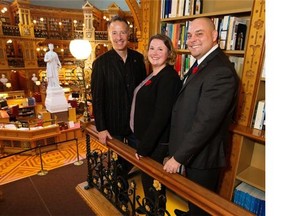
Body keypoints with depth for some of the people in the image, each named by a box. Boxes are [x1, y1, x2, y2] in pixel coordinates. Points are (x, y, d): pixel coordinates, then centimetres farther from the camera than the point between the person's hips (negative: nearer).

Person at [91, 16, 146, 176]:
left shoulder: (138, 58, -1)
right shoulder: (100, 62, -11)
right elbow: (97, 98, -10)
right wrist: (101, 128, -11)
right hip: (113, 124, -3)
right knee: (117, 162, 18)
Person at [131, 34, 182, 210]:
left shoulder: (168, 77, -20)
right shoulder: (153, 75, 8)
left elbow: (161, 116, -24)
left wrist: (144, 146, -19)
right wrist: (142, 142, 12)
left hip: (155, 142, -9)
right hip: (145, 137, 9)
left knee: (151, 181, 10)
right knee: (148, 179, 24)